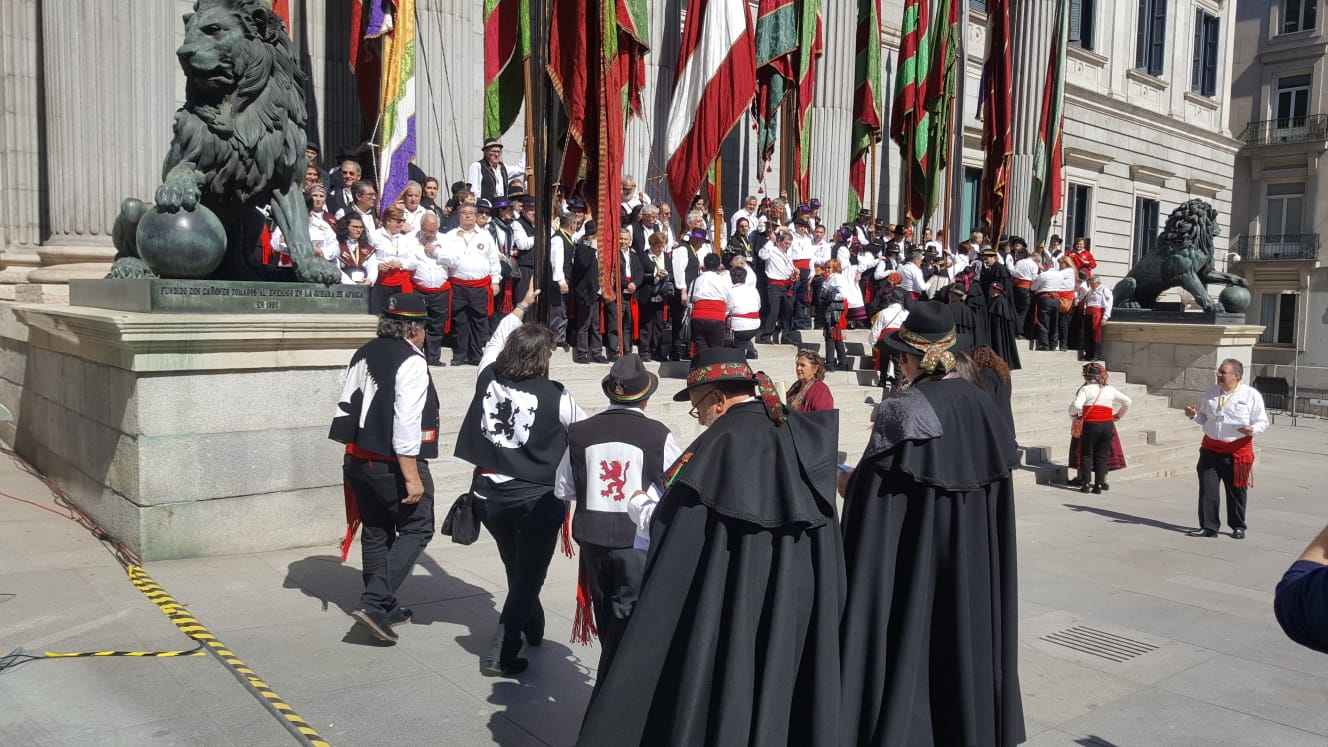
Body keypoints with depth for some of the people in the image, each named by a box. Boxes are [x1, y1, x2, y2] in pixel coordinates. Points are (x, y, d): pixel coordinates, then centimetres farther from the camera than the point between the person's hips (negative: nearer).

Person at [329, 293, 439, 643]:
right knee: (417, 529, 5)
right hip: (392, 464, -8)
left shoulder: (364, 354, 9)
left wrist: (354, 455, 20)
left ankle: (384, 607, 30)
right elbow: (406, 425, -22)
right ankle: (374, 602, -4)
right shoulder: (411, 362, -16)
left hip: (358, 458, 8)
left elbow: (345, 408, 12)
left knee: (376, 531, 18)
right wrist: (412, 477, -20)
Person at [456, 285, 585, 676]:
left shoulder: (488, 377, -5)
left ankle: (532, 629, 44)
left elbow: (494, 342, 17)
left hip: (490, 494, 5)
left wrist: (521, 307, 30)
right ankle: (501, 653, 5)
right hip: (537, 498, -5)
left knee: (516, 570, 24)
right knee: (529, 575, 9)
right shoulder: (554, 396, -15)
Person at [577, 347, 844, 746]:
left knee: (714, 690, 7)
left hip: (731, 607, -6)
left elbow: (670, 524, -12)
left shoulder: (723, 440, -13)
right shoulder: (800, 433, 4)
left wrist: (643, 504, 7)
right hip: (798, 600, 6)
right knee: (777, 685, 16)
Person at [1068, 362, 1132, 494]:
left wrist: (1074, 417, -1)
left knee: (1086, 455, 7)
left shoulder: (1085, 389, -6)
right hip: (1108, 425, 4)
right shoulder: (1110, 389, 9)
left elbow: (1076, 405, -19)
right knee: (1101, 456, 10)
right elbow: (1127, 401, 18)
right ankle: (1099, 485, 8)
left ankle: (1085, 484, 4)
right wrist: (1119, 415, 27)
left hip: (1091, 425, -4)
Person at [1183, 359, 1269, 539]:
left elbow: (1262, 421, -1)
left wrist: (1253, 429, -22)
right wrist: (1194, 414, -1)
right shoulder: (1211, 394, 8)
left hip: (1238, 449, -3)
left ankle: (1238, 527, 23)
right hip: (1211, 448, 4)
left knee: (1236, 490, 7)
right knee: (1207, 489, 1)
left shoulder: (1251, 395, -4)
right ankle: (1208, 526, 8)